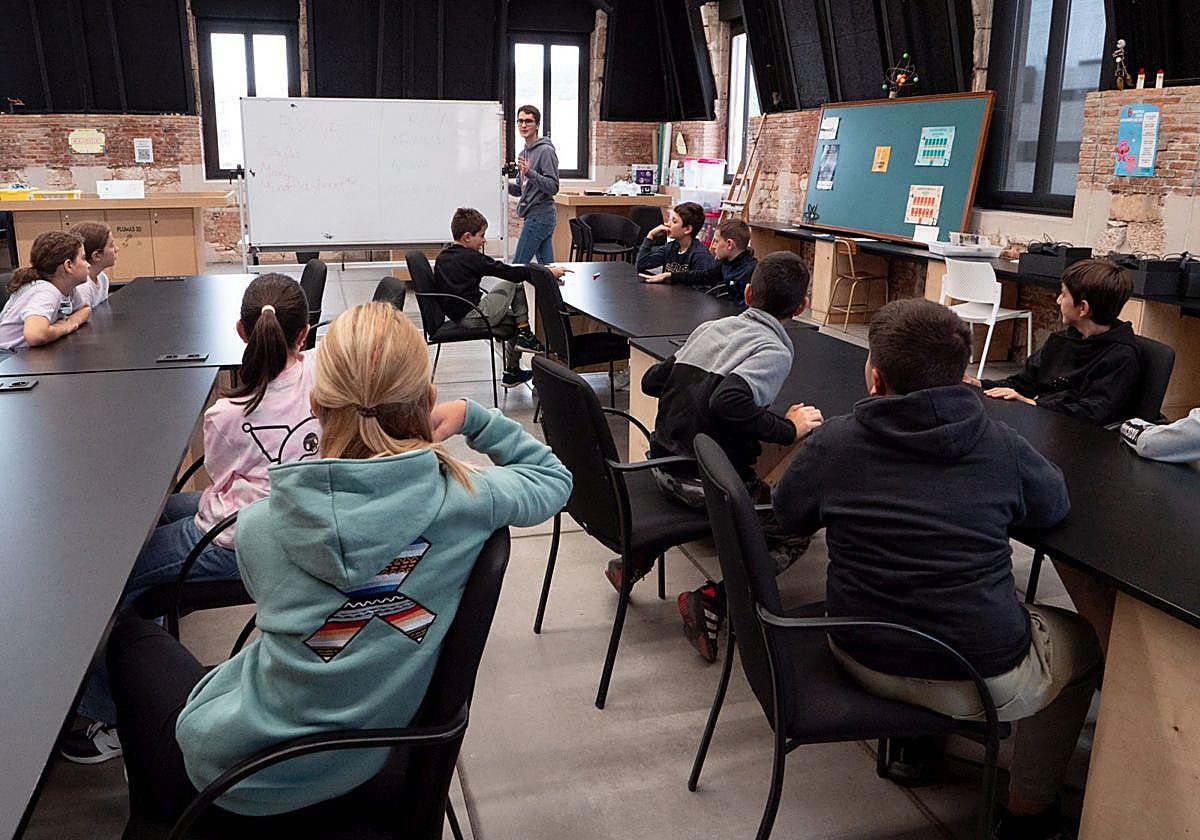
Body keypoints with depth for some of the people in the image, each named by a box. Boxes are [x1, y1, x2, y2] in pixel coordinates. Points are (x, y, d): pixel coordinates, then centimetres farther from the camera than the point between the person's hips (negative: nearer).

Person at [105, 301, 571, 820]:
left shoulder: (259, 525, -21)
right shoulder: (467, 499, -21)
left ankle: (158, 807, 47)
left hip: (236, 775, -3)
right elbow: (554, 478, 2)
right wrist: (472, 416, 2)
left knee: (131, 636, 27)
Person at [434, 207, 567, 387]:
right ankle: (525, 336, 4)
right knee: (514, 283, 0)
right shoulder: (471, 257, -14)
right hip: (474, 317, -9)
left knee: (514, 318, 23)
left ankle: (512, 372, 26)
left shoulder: (442, 257, 11)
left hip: (456, 316, 9)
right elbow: (509, 272, -16)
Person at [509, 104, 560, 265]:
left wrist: (529, 172, -27)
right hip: (532, 216, 9)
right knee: (547, 265, 10)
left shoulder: (546, 151, -11)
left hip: (540, 216, -9)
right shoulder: (524, 153, 18)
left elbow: (553, 187, -18)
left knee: (518, 265, -10)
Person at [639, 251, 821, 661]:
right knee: (794, 533, 10)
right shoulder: (774, 351, -13)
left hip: (663, 465, 7)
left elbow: (651, 381, 13)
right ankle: (711, 599, -9)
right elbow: (729, 402, -31)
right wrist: (788, 429, -18)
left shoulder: (710, 328, 8)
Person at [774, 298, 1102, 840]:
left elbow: (789, 518, 8)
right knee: (1082, 643, 28)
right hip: (982, 681, -3)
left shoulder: (831, 443, -10)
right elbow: (1054, 506, 9)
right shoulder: (1001, 445, -11)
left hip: (862, 659, 3)